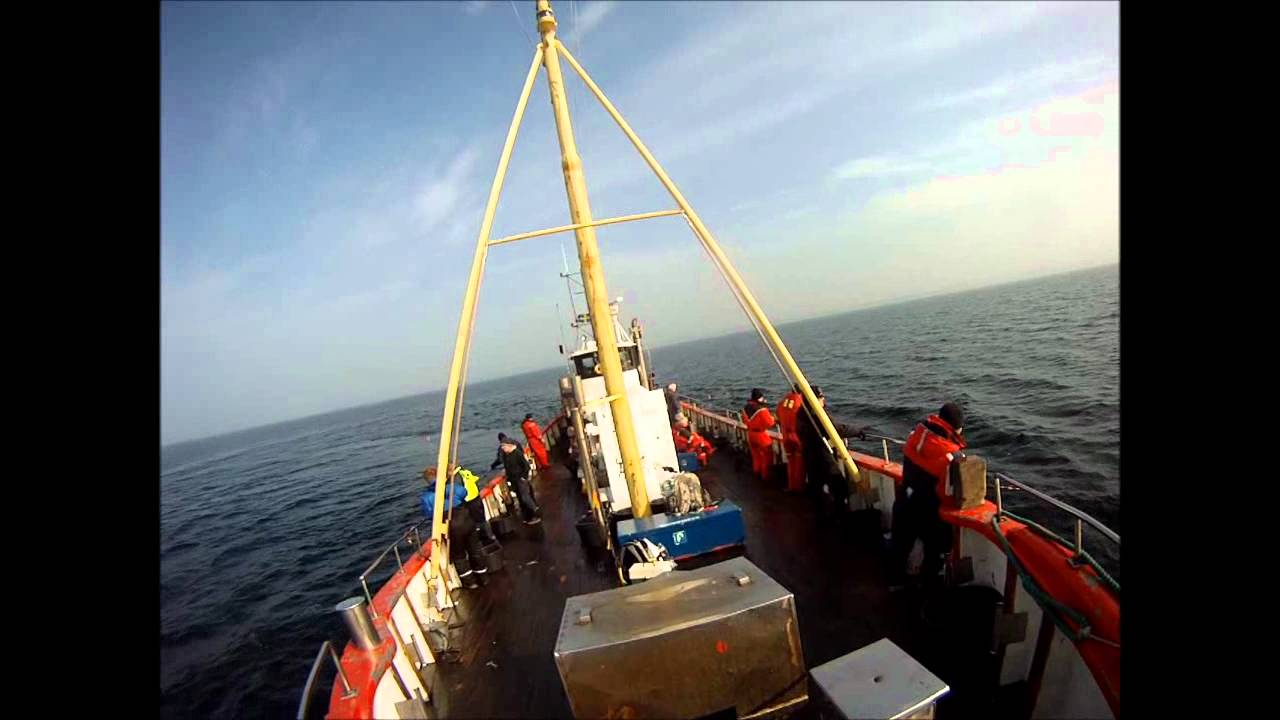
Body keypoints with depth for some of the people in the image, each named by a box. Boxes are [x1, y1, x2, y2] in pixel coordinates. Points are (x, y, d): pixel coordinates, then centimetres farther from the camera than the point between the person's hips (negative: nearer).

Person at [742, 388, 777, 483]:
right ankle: (766, 477, 19)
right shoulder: (762, 409, -26)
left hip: (750, 435, 7)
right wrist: (775, 420, -1)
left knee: (756, 455, 23)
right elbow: (769, 423, -21)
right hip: (761, 435, -7)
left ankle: (757, 474, 35)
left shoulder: (746, 408, -2)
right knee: (767, 456, 11)